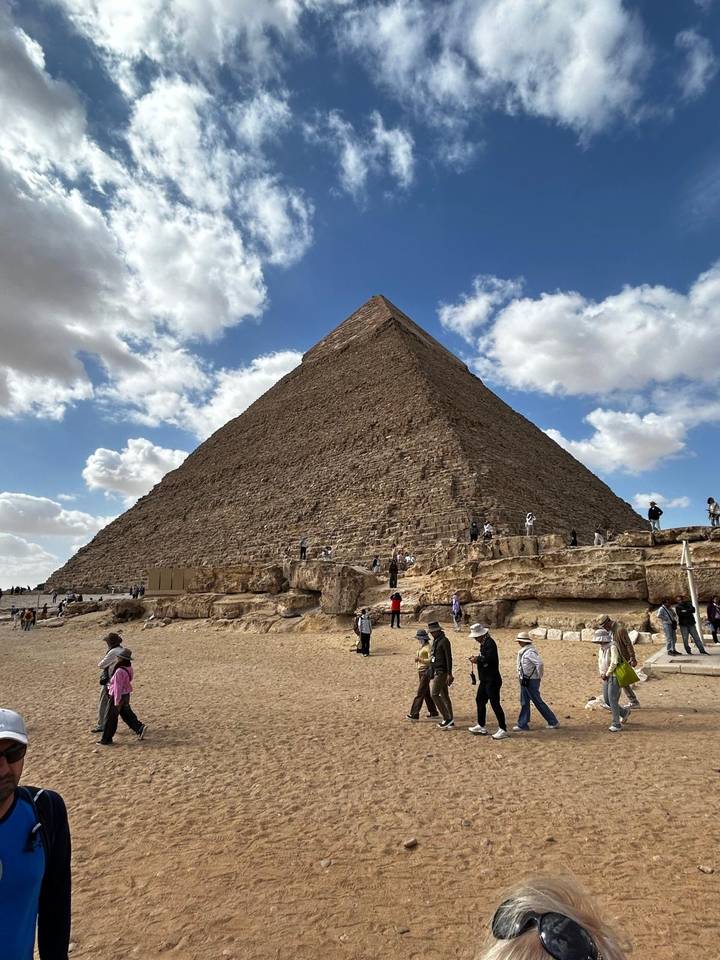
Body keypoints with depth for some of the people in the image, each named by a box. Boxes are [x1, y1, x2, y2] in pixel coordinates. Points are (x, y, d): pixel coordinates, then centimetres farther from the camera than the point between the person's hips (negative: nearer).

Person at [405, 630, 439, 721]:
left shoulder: (428, 647, -14)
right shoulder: (421, 647, 11)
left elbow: (431, 660, -21)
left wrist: (420, 659, -28)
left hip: (426, 671, -9)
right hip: (420, 671, 9)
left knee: (420, 694, -7)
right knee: (426, 693, 15)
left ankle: (414, 714, -6)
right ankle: (433, 712, 25)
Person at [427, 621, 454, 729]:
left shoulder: (444, 641, -14)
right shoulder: (435, 641, 14)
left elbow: (449, 658, -18)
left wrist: (449, 674, -21)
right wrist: (431, 673, 21)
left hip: (442, 672, -9)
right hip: (436, 672, 9)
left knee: (434, 694, -12)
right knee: (444, 696, 11)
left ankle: (447, 718, -5)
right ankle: (450, 722, 17)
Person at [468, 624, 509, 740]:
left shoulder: (490, 642, -18)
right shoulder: (483, 643, 12)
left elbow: (490, 658, -30)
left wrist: (478, 659, -18)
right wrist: (477, 659, 1)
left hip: (492, 679, -11)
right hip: (485, 679, 11)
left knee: (495, 703, -4)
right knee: (479, 700, 16)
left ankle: (503, 730, 6)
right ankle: (481, 726, 28)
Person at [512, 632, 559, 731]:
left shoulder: (530, 652, -22)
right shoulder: (524, 651, 9)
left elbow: (540, 663, -31)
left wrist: (539, 676, -19)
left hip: (531, 681, -10)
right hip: (525, 681, 10)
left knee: (538, 702, 1)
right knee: (524, 703, 12)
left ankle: (553, 722, 14)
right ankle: (522, 724, 18)